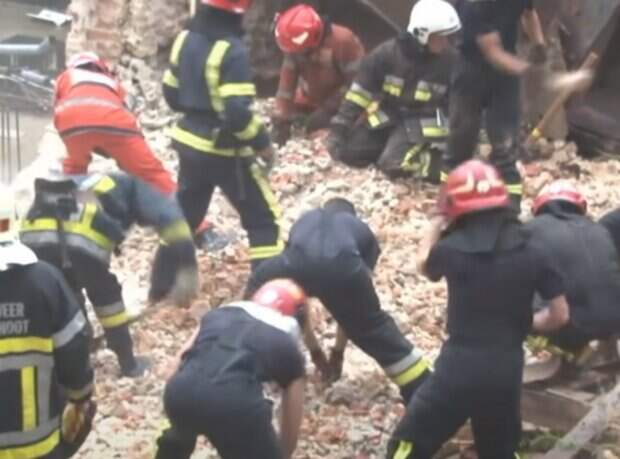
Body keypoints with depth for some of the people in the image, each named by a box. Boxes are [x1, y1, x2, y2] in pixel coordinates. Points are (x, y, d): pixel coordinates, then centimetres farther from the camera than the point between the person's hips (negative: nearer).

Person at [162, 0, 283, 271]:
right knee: (264, 219, 3)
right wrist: (262, 142, -13)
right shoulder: (231, 50, -22)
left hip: (189, 142, 8)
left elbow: (171, 92, 11)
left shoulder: (185, 39, 2)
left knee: (184, 214, 23)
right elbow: (238, 111, -26)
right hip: (224, 151, -8)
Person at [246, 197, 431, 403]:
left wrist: (313, 350, 52)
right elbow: (356, 297, 38)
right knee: (376, 326, 23)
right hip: (343, 267, -1)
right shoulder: (362, 230, 40)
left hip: (299, 262, 1)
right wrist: (338, 352, 47)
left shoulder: (304, 221, 44)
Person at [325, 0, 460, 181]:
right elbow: (361, 91, -7)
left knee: (394, 164, -29)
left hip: (421, 123, -4)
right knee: (343, 151, -4)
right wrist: (339, 126, -10)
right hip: (385, 115, 4)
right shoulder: (388, 53, -12)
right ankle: (390, 144, 14)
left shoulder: (448, 61, -11)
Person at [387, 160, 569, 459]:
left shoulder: (452, 248, -10)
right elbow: (560, 315, 0)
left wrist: (438, 222, 23)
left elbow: (424, 264, 14)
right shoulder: (532, 252, -4)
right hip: (506, 369, 3)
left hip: (459, 366, -3)